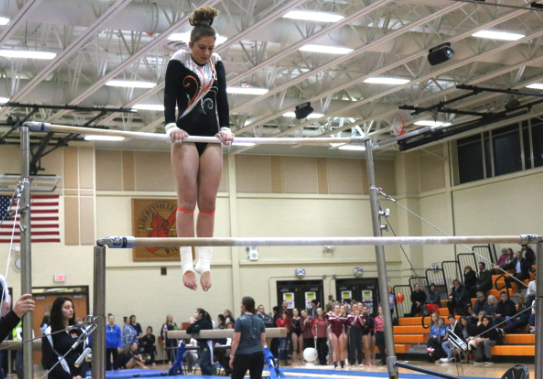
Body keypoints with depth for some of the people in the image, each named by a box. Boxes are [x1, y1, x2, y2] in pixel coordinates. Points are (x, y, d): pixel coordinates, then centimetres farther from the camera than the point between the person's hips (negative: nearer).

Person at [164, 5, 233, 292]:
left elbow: (222, 99, 9)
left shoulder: (217, 64, 11)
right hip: (186, 136, -4)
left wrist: (225, 127, -6)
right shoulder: (178, 62, -3)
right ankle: (186, 263, -11)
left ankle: (204, 263, 0)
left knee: (208, 202, -1)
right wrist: (170, 126, -27)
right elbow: (169, 97, -12)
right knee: (187, 199, -11)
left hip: (211, 137, 4)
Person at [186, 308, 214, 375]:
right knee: (205, 363, 9)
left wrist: (192, 323, -12)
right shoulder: (197, 322, 11)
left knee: (203, 363, -15)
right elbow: (188, 331, 8)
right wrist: (192, 324, -6)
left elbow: (195, 330, -27)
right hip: (201, 345, 9)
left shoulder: (204, 322, -15)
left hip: (207, 345, -9)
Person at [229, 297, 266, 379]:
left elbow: (236, 340, -9)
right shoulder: (260, 320, 8)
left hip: (243, 355, -5)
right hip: (258, 354, 5)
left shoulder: (240, 320, -7)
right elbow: (263, 340, 10)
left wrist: (232, 356, -4)